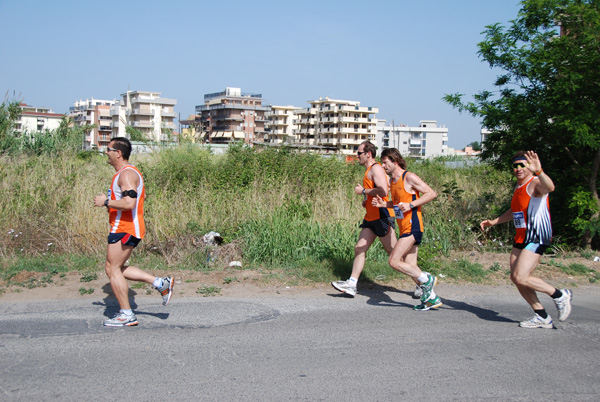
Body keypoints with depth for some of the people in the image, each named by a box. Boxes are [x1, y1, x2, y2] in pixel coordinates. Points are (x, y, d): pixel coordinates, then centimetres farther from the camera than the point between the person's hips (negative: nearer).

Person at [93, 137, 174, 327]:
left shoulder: (127, 174, -17)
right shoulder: (129, 172, 18)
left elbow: (129, 203, -28)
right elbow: (141, 196, 27)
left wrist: (106, 202, -15)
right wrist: (111, 201, 20)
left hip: (124, 229, -11)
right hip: (129, 227, 11)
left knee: (113, 269, -3)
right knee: (115, 268, 15)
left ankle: (126, 315, 3)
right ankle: (161, 283, 13)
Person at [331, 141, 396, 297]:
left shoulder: (376, 168, -12)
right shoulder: (369, 171, 19)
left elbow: (383, 191, -26)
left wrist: (363, 191, -14)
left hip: (382, 216, -10)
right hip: (371, 218, 10)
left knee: (394, 252, -4)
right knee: (359, 248, 4)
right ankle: (351, 284, 3)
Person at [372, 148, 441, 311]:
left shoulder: (409, 177, -10)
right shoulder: (392, 180, 16)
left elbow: (432, 194, -12)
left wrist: (410, 204, -19)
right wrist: (383, 204, 9)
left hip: (412, 227, -9)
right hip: (404, 228, 9)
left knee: (394, 261, -13)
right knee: (410, 267, 8)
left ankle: (426, 279, 1)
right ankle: (431, 298, 17)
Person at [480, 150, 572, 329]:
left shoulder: (535, 183, -12)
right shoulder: (518, 187, 16)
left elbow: (549, 187, -38)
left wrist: (538, 171, -56)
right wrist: (493, 222, 25)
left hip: (537, 238, -9)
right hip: (521, 239, 9)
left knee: (521, 277, -17)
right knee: (515, 278, 6)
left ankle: (560, 295, 4)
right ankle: (542, 317, 17)